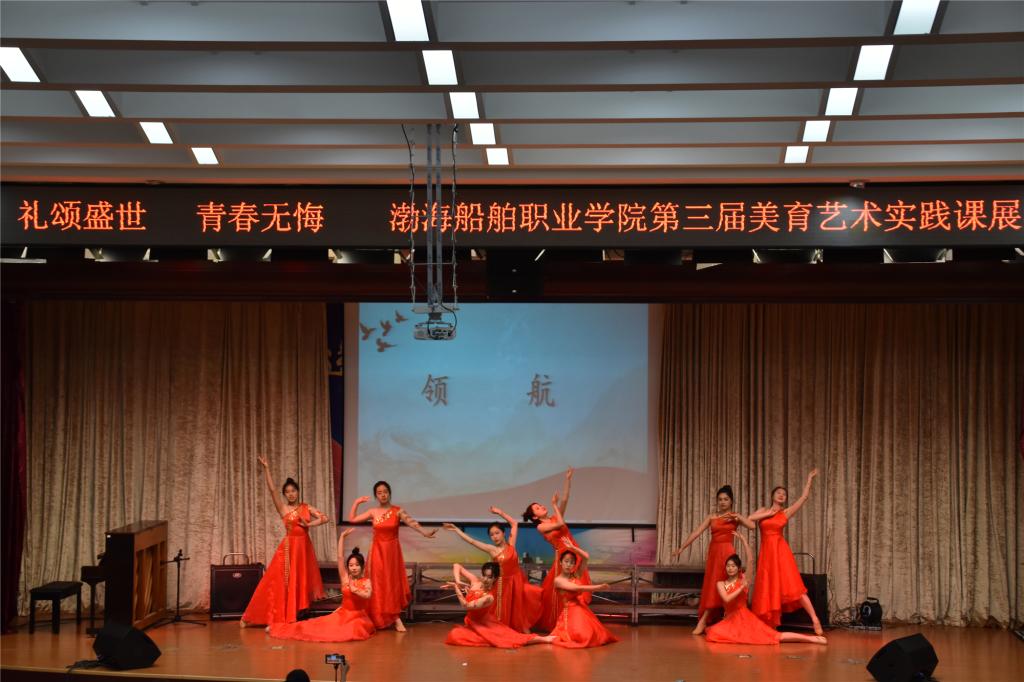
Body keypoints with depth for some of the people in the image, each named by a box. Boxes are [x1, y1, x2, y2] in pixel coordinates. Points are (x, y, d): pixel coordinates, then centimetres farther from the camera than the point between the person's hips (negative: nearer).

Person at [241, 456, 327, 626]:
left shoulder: (306, 507, 8)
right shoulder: (283, 508, 0)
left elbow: (325, 518, 5)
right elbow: (272, 490, -11)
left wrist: (309, 524, -8)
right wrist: (266, 469, -18)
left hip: (304, 547, 3)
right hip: (289, 547, -3)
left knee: (302, 583, 4)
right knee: (281, 583, -6)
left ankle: (297, 618, 10)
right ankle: (275, 619, -1)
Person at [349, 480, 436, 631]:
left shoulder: (398, 511, -4)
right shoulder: (372, 512, 2)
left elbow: (412, 523, -18)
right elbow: (352, 519, 6)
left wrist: (425, 533, -32)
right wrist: (357, 503, 1)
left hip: (392, 551, -1)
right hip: (378, 551, 1)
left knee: (393, 583, 0)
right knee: (379, 584, 1)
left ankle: (395, 618, 4)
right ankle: (379, 620, 7)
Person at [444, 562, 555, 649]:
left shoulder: (489, 598, -26)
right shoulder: (474, 582, -11)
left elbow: (467, 605, -27)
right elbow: (457, 566, -5)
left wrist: (456, 588, -20)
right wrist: (457, 581, -22)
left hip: (487, 626, -6)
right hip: (472, 625, 6)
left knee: (510, 637, -19)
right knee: (454, 635, -21)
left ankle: (543, 639, -10)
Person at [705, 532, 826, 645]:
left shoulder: (743, 579, -1)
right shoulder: (720, 584, 4)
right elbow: (727, 599, -15)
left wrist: (743, 540, -18)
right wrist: (741, 587, -15)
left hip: (744, 617, -4)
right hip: (730, 619, 4)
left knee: (776, 636, -14)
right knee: (713, 633, -21)